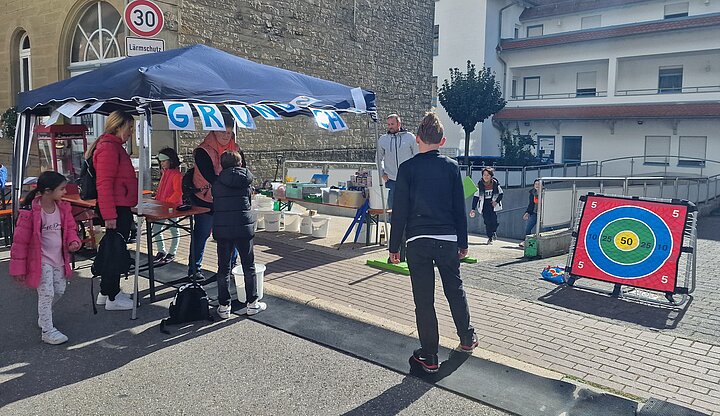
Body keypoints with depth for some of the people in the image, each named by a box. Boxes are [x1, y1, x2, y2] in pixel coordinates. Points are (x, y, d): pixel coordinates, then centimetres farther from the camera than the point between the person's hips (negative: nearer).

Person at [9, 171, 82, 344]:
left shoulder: (64, 208, -2)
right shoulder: (30, 212, -20)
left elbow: (71, 228, 11)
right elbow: (20, 241, -14)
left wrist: (73, 241, -13)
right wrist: (19, 268, -11)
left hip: (59, 259, 6)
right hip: (40, 261, -6)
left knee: (59, 291, 14)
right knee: (47, 294, -6)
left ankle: (43, 313, 42)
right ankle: (47, 331, 6)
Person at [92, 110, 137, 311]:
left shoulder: (115, 147, 18)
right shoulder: (108, 148, -15)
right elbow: (104, 184, -22)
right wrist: (109, 214, -24)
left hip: (121, 208, 11)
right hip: (117, 210, -11)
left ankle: (106, 292, 28)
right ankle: (112, 298, 8)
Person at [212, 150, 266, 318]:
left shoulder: (217, 183, 5)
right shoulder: (246, 178, 1)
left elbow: (215, 204, 10)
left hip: (221, 229, 1)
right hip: (243, 228, -1)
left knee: (224, 268, 9)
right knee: (249, 266, 10)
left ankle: (224, 306, 13)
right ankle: (252, 303, 17)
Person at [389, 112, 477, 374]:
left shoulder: (407, 168, -4)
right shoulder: (451, 166, 2)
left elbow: (399, 211, -4)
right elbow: (460, 208, 4)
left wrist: (394, 247, 3)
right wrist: (463, 243, 13)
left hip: (417, 241, -2)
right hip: (448, 240, 2)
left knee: (423, 300, 5)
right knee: (455, 289, 21)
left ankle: (429, 357, 13)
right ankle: (467, 338, 37)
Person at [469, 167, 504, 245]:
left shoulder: (495, 183, -6)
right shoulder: (480, 184, -6)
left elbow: (501, 193, 7)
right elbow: (476, 196, -2)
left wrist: (497, 201, -10)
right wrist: (473, 208, -5)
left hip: (493, 204, 0)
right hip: (484, 205, 0)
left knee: (494, 220, -11)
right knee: (487, 222, -7)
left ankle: (494, 231, 22)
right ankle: (490, 237, 8)